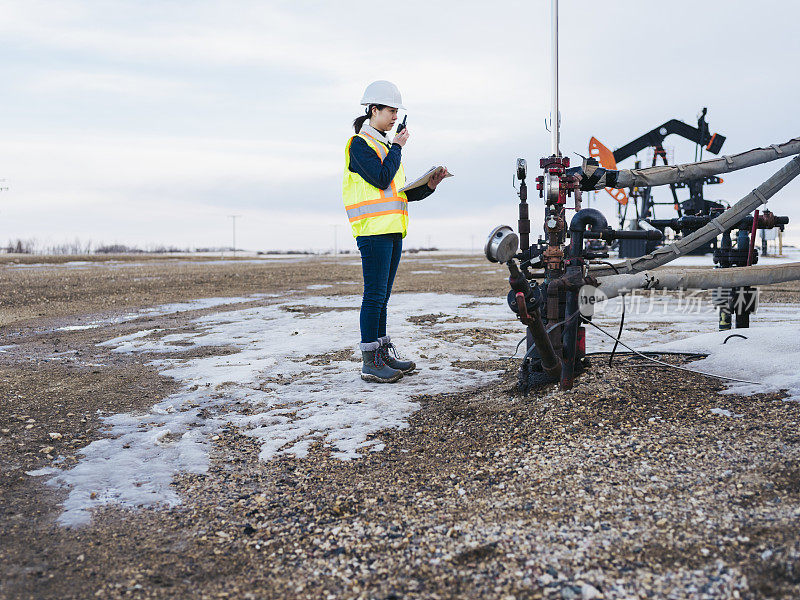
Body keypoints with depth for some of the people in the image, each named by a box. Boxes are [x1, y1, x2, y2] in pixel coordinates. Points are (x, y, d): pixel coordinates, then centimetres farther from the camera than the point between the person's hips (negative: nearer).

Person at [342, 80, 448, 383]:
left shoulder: (385, 145, 23)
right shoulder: (359, 143, -4)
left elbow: (402, 192, 22)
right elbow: (381, 178, -19)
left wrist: (429, 185, 6)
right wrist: (397, 147, -6)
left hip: (392, 231, 9)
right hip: (373, 229, -9)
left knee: (382, 296, 11)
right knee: (374, 295, -9)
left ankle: (383, 354, 17)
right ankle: (369, 363, -5)